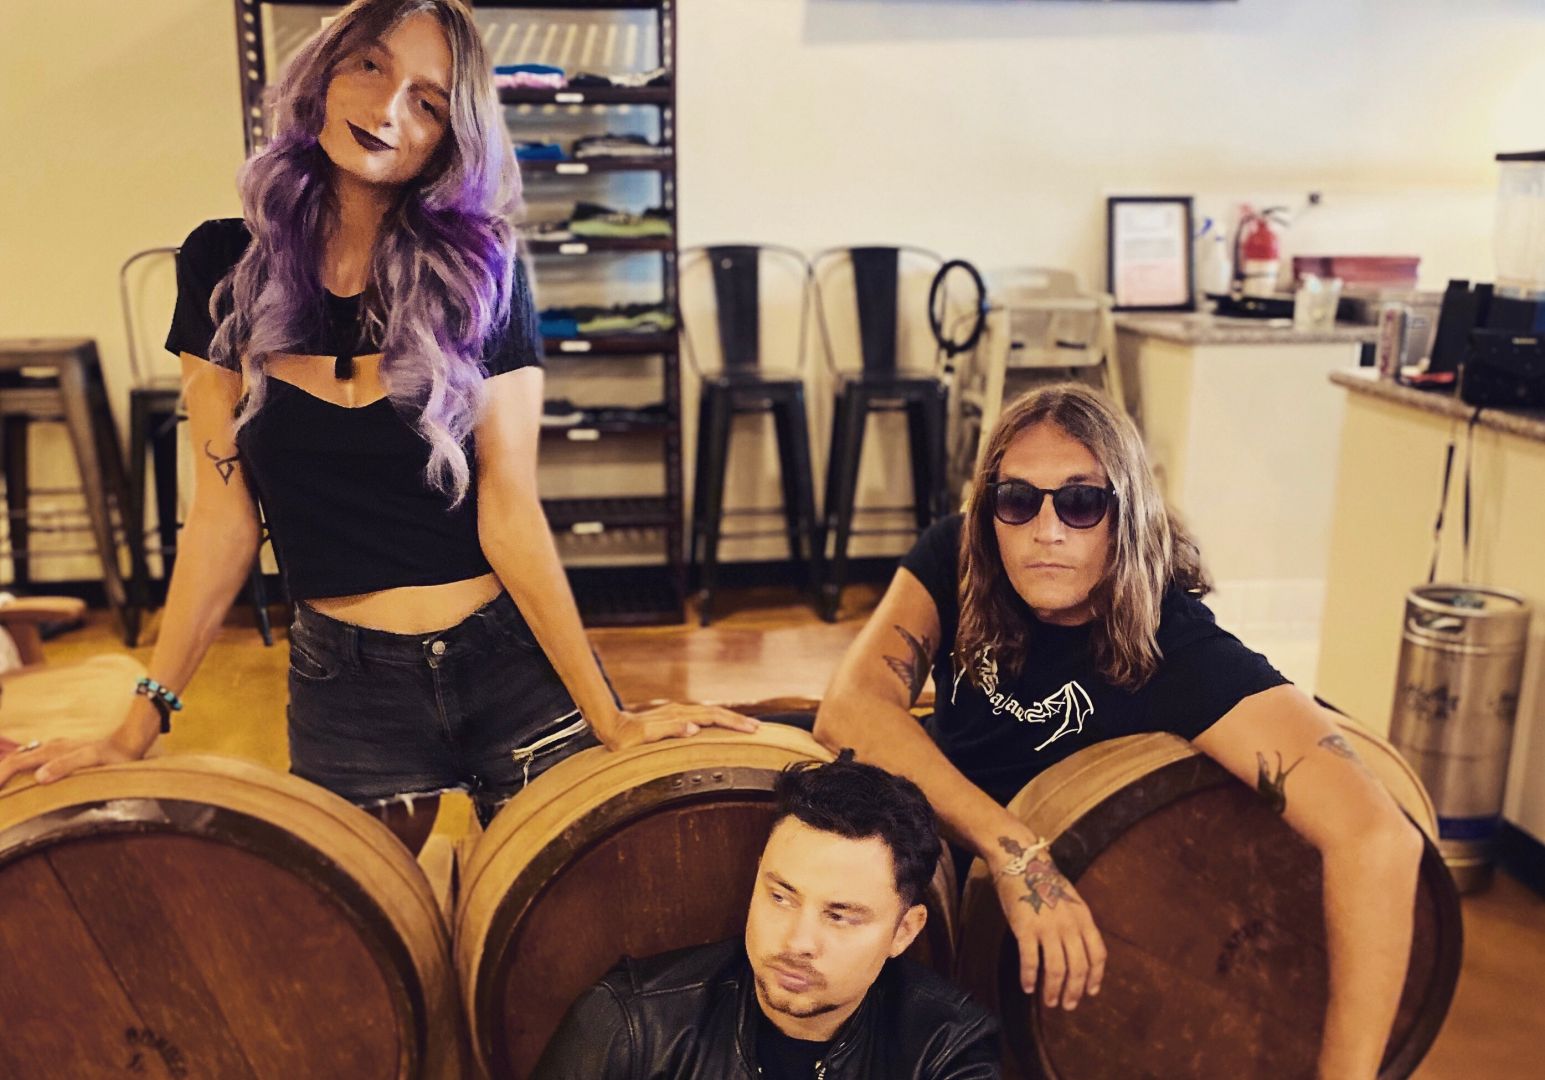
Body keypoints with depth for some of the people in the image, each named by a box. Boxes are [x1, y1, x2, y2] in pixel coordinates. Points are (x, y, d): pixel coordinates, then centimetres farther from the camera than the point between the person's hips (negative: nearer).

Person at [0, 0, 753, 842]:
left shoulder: (481, 276, -7)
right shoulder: (222, 265, -1)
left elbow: (510, 511, -9)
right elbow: (224, 510, 1)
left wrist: (609, 719, -13)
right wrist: (140, 724, -1)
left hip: (512, 665, -1)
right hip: (341, 684, 1)